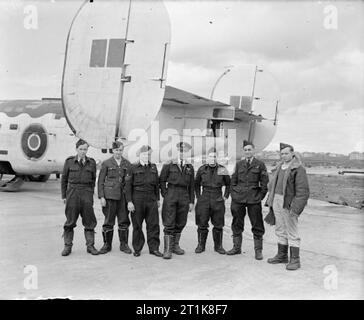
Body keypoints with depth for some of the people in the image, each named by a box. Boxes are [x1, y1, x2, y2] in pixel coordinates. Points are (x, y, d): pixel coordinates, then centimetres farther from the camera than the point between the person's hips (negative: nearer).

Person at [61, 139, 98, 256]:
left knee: (89, 221, 3)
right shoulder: (69, 161, 2)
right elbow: (64, 179, 7)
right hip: (72, 193, -1)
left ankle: (90, 246, 13)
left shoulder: (91, 162, 5)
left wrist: (90, 193, 7)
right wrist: (64, 196, 5)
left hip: (87, 193, 1)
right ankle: (67, 246, 14)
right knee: (70, 221, 4)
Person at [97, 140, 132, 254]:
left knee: (124, 221, 4)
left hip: (124, 196, 2)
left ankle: (124, 244, 16)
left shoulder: (127, 164, 9)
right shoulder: (106, 163, 3)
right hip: (110, 195, -2)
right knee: (108, 221, 2)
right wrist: (101, 196, -6)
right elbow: (100, 181, 2)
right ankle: (107, 244, 15)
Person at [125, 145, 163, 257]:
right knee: (137, 225, 4)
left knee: (154, 224, 0)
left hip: (151, 199, 3)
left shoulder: (153, 167, 12)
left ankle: (154, 248, 9)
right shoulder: (133, 168, 0)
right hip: (137, 199, -3)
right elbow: (128, 185, -2)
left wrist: (158, 199, 14)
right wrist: (129, 201, -8)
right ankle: (137, 249, 15)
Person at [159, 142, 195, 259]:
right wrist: (165, 195, -2)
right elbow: (162, 181, 6)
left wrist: (191, 202, 10)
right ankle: (167, 249, -1)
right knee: (169, 224, -5)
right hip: (171, 195, -3)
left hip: (184, 197, 3)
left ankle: (175, 246, 23)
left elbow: (191, 186, 13)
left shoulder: (190, 167, 11)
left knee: (180, 223, 8)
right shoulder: (168, 165, 3)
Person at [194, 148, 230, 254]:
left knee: (218, 225, 5)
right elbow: (196, 184, 15)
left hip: (218, 201, 0)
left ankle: (218, 246, 16)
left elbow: (228, 184, 12)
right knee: (202, 224, 3)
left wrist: (225, 197, 5)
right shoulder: (202, 169, 2)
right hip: (204, 201, 0)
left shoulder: (222, 170, 0)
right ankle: (201, 245, 13)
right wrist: (198, 197, 9)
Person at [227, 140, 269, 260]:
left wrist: (260, 196, -2)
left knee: (257, 225, 2)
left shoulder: (260, 165, 1)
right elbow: (233, 180, 15)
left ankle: (258, 250, 12)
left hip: (254, 200, -3)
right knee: (237, 224, 10)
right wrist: (233, 194, 6)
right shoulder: (239, 164, 10)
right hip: (238, 199, 3)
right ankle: (236, 247, 23)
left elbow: (264, 183, 3)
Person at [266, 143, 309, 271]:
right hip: (277, 202, 8)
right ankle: (282, 255, 26)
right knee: (280, 230, 15)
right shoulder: (280, 166, 13)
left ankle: (295, 260, 6)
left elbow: (303, 191, -16)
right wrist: (270, 201, 15)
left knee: (292, 232, -2)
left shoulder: (298, 169, -12)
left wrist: (296, 208, -21)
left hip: (289, 203, -8)